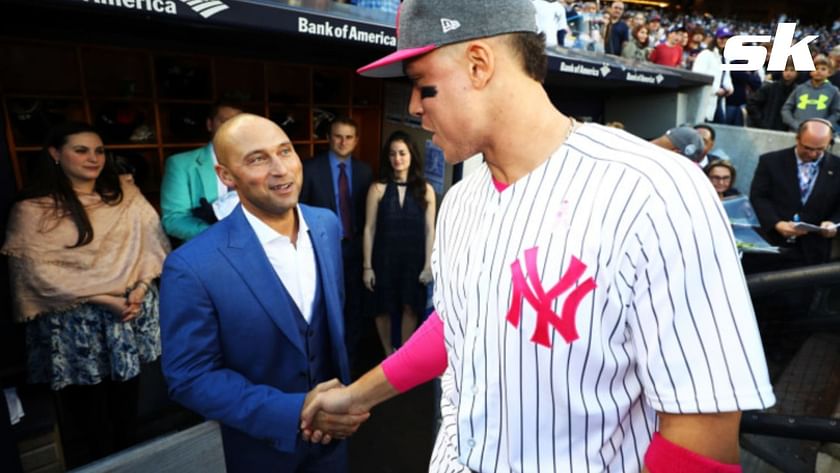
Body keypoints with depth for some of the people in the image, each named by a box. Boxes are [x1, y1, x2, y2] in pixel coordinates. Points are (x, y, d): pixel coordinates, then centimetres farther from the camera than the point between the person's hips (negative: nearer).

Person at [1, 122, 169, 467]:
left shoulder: (126, 193, 5)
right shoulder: (32, 210, -5)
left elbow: (151, 242, 2)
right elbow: (38, 271, -11)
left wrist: (140, 288, -12)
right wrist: (104, 299, -16)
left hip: (133, 309, 3)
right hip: (74, 320, -3)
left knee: (126, 399, 16)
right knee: (86, 407, 11)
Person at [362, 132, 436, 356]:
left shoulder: (425, 190, -2)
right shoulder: (378, 189, -5)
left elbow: (429, 230, -1)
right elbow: (369, 229, -4)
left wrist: (428, 264, -4)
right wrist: (367, 266, -5)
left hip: (414, 259, 1)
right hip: (384, 259, 0)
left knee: (410, 307, 8)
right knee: (384, 308, 11)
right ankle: (389, 353, 34)